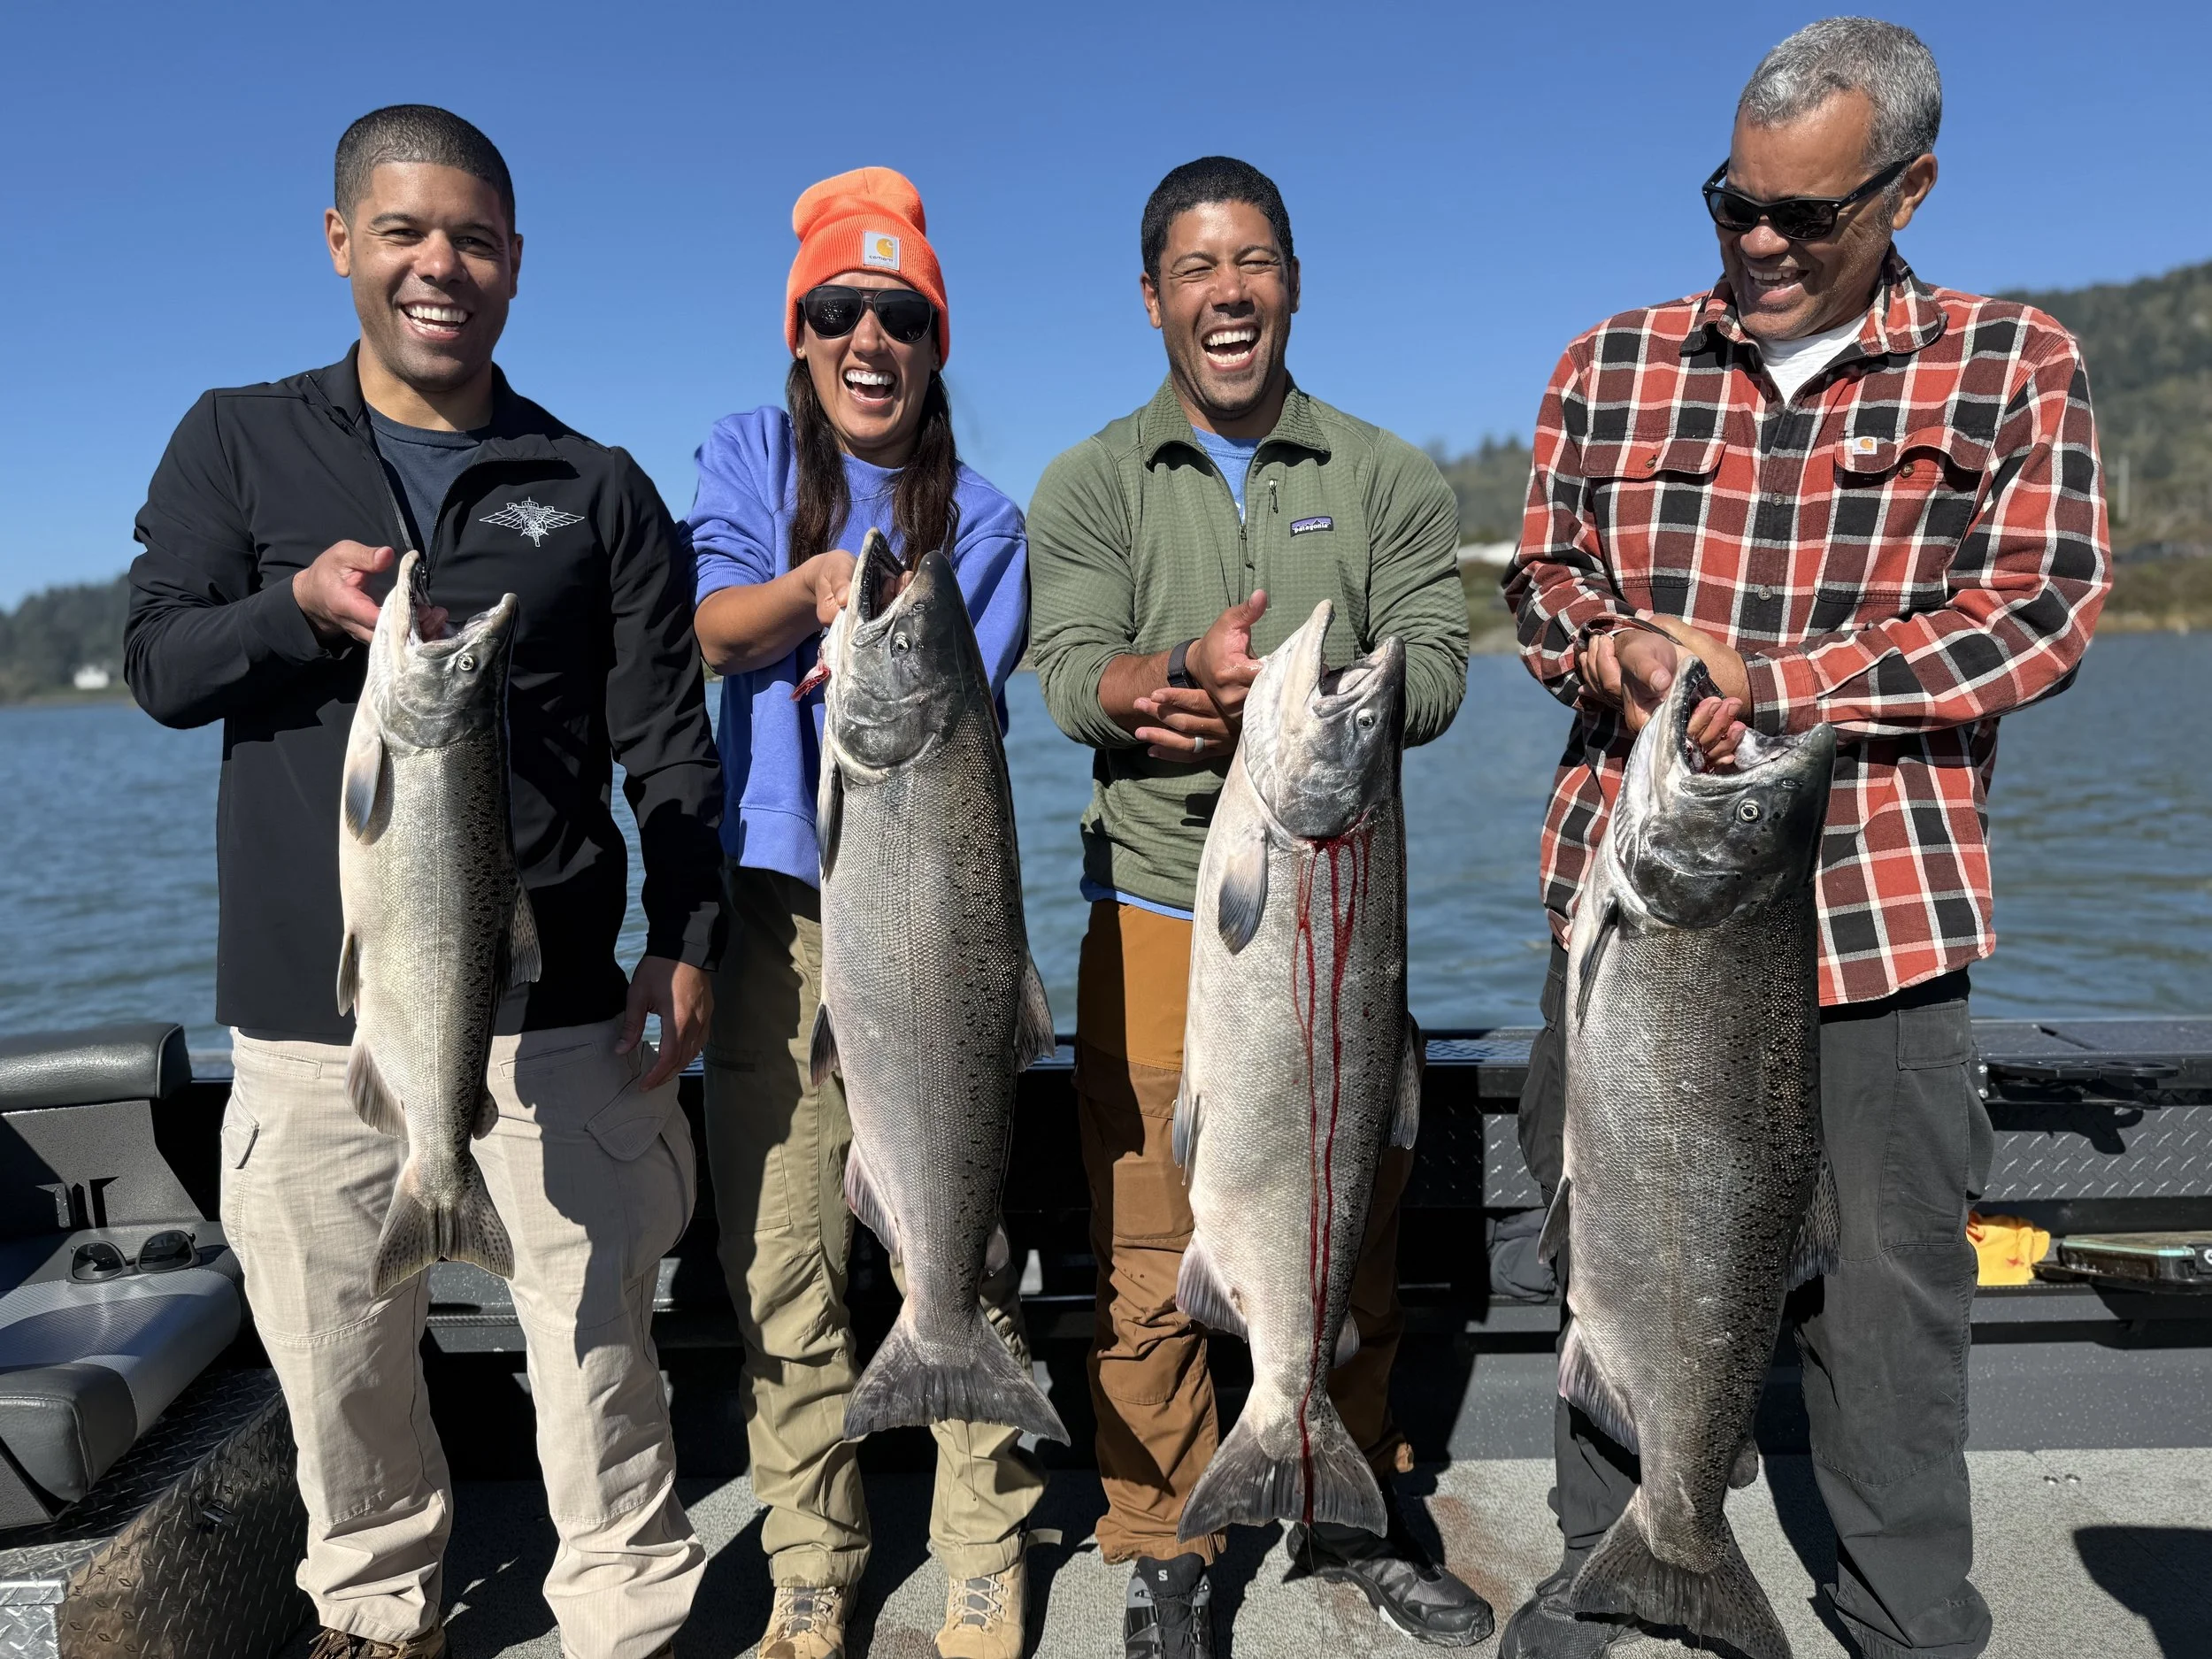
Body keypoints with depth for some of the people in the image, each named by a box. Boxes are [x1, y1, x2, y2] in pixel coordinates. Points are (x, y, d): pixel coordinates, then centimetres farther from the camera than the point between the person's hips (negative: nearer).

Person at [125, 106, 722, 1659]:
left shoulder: (598, 487, 7)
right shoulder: (239, 443, 10)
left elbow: (666, 742, 5)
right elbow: (158, 663, 5)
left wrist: (686, 942, -5)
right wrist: (300, 605, -15)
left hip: (551, 1003, -1)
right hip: (310, 1006, 1)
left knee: (596, 1336, 3)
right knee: (336, 1353, 11)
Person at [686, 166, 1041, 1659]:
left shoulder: (982, 519, 9)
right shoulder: (750, 458, 11)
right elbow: (714, 627, -7)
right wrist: (824, 578, -27)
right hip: (779, 910, 1)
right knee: (783, 1258, 5)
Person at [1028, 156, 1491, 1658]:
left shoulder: (1389, 481, 7)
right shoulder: (1092, 487, 5)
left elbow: (1433, 675, -5)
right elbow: (1072, 679, -9)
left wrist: (1261, 701, -21)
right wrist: (1193, 669, -30)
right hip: (1158, 919, -1)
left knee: (1354, 1245, 14)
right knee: (1150, 1263, 3)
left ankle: (1350, 1518, 35)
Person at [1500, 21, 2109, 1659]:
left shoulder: (2012, 368, 3)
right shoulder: (1614, 364, 8)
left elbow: (2038, 618, -5)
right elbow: (1542, 575, 11)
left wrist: (1768, 687, -16)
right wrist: (1613, 649, -12)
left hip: (1872, 911, -2)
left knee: (1885, 1286, 9)